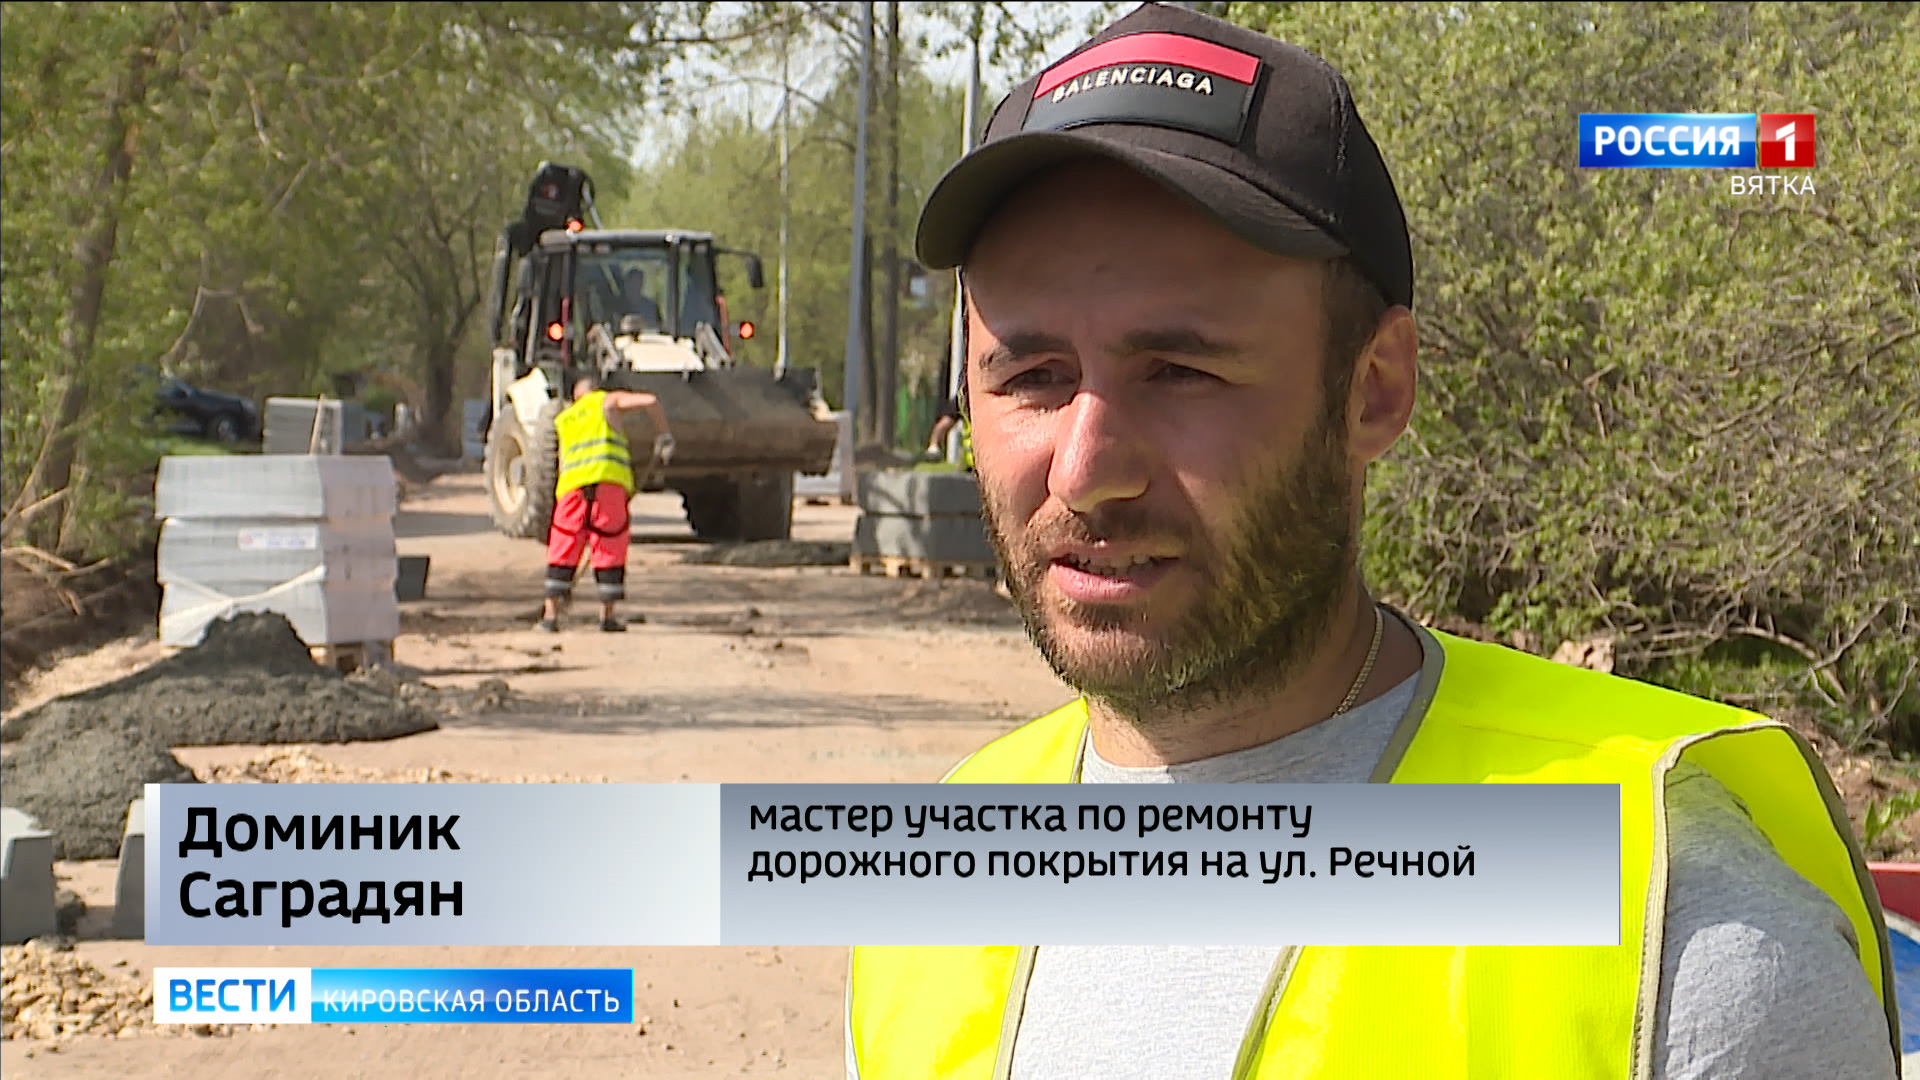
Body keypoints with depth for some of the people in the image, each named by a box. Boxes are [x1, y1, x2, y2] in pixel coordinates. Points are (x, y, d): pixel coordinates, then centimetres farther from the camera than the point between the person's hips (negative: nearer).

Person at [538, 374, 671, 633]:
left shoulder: (562, 421, 31)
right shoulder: (608, 401, 20)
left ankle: (551, 615, 3)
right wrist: (663, 434, 17)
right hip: (609, 479, -3)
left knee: (563, 552, 8)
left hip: (572, 485, 3)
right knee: (610, 551, 5)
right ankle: (607, 616, 7)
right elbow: (650, 401, 5)